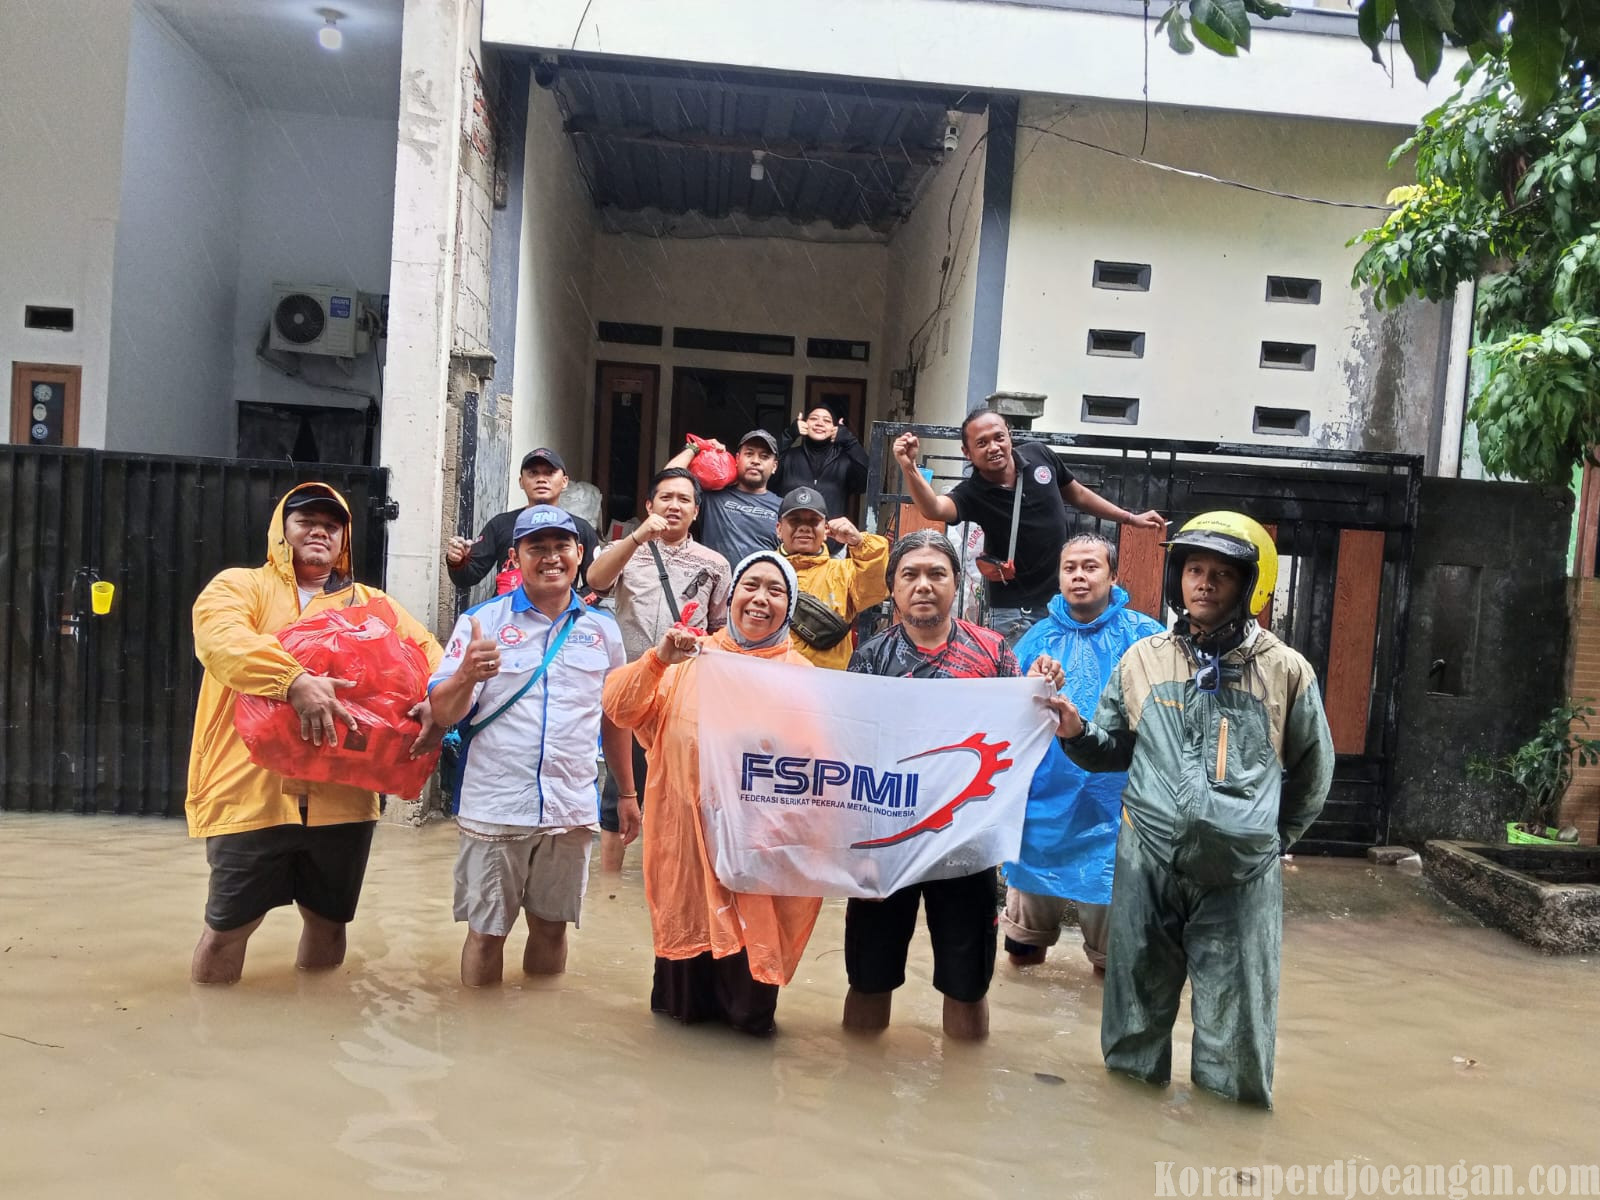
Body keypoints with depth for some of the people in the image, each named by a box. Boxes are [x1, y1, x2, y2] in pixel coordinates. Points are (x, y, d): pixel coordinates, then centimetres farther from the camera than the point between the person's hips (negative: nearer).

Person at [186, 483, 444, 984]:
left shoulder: (370, 603, 16)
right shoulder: (240, 585, 3)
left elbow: (426, 649, 9)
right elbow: (220, 637, -17)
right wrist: (295, 680, -32)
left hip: (342, 797, 4)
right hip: (252, 793, -3)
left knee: (329, 921, 18)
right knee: (226, 927, 7)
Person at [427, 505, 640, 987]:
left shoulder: (602, 628, 7)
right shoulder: (482, 621, -3)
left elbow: (614, 716, 16)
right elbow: (442, 715, -6)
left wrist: (628, 793, 16)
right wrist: (467, 675, -27)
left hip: (571, 811, 3)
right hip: (494, 809, -2)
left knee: (551, 927, 14)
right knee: (486, 931, 7)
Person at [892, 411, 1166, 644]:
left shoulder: (1039, 455, -5)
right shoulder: (972, 493, -17)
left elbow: (1078, 495, 12)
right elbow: (934, 509, -39)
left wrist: (1131, 518, 19)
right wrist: (909, 467, -56)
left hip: (1063, 598, 4)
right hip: (1014, 611, -4)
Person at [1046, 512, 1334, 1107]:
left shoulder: (1286, 670, 0)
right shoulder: (1143, 659, 5)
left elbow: (1313, 770, 13)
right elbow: (1114, 749, 12)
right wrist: (1076, 732, -8)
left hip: (1241, 873, -2)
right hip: (1148, 863, 2)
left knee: (1236, 1024, 7)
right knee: (1138, 1000, 16)